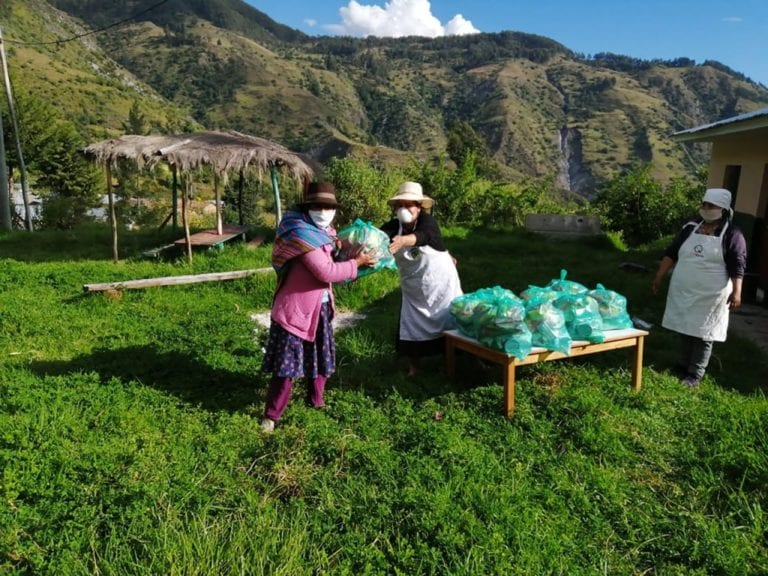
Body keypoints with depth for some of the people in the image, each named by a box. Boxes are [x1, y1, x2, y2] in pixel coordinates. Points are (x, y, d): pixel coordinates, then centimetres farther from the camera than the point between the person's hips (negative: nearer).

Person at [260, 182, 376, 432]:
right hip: (294, 309, -9)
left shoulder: (323, 232, 8)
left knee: (321, 359, 19)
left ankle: (316, 402, 38)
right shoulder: (301, 233, -21)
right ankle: (271, 415, 13)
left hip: (319, 307, 9)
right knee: (287, 364, -2)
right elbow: (326, 272, -25)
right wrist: (356, 263, -15)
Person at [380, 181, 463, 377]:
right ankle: (413, 368, 21)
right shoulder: (392, 226, -8)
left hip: (441, 282, -3)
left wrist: (403, 240, -64)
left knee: (451, 323, 6)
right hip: (413, 288, 3)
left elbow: (423, 236, -43)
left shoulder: (427, 220, -20)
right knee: (411, 327, 4)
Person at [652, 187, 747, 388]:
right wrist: (659, 277, 7)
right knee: (685, 331, 14)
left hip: (710, 297, -5)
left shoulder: (732, 235, -6)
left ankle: (695, 375, 9)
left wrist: (736, 292, -19)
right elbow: (671, 253, 10)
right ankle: (683, 367, 27)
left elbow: (737, 267, -11)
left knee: (702, 335, 1)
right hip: (683, 293, 5)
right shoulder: (690, 228, 7)